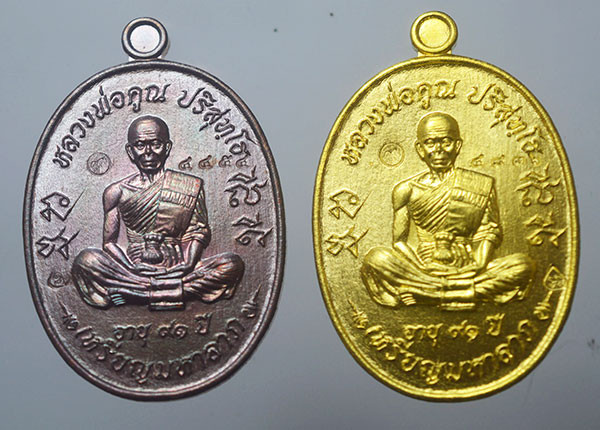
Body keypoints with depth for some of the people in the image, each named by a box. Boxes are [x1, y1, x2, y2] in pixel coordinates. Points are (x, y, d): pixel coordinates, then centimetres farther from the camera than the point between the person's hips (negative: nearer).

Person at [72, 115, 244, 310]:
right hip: (134, 270, 0)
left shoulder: (191, 186, 8)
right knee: (85, 260, -27)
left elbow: (199, 231, 7)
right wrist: (132, 269, -13)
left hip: (177, 270, 1)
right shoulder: (117, 192, 8)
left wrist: (187, 265, -12)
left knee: (233, 264, -24)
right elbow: (109, 242, 6)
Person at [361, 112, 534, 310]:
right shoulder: (407, 190, 5)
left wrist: (480, 264, -12)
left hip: (467, 270, 1)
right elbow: (399, 241, 3)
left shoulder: (482, 186, 6)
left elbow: (489, 232, 7)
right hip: (426, 269, -1)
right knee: (375, 258, -27)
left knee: (523, 265, -23)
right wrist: (421, 268, -14)